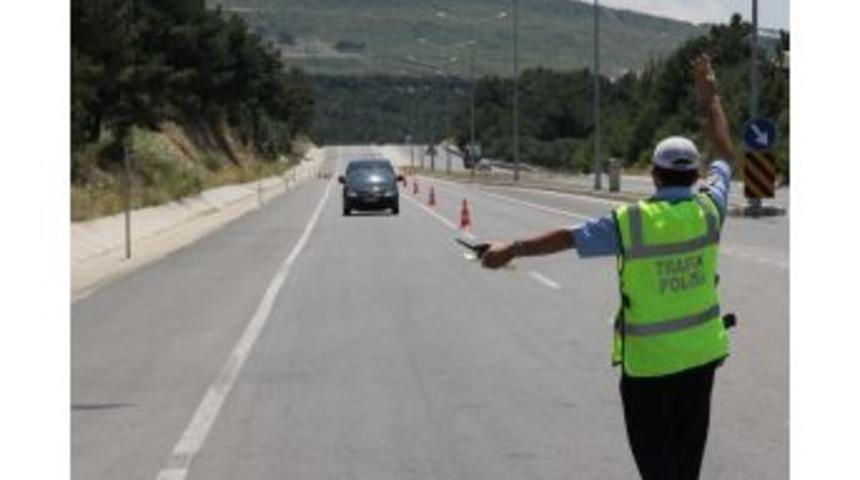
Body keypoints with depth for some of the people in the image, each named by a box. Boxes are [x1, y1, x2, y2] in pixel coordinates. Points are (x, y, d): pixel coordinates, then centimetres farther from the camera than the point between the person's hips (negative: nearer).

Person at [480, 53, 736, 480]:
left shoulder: (630, 223, -17)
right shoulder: (708, 209, -7)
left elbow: (567, 238, -14)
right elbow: (725, 157, 9)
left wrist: (512, 249, -5)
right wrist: (710, 98, 18)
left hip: (649, 356, -4)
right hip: (701, 349, 4)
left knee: (651, 444, 5)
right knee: (688, 440, 17)